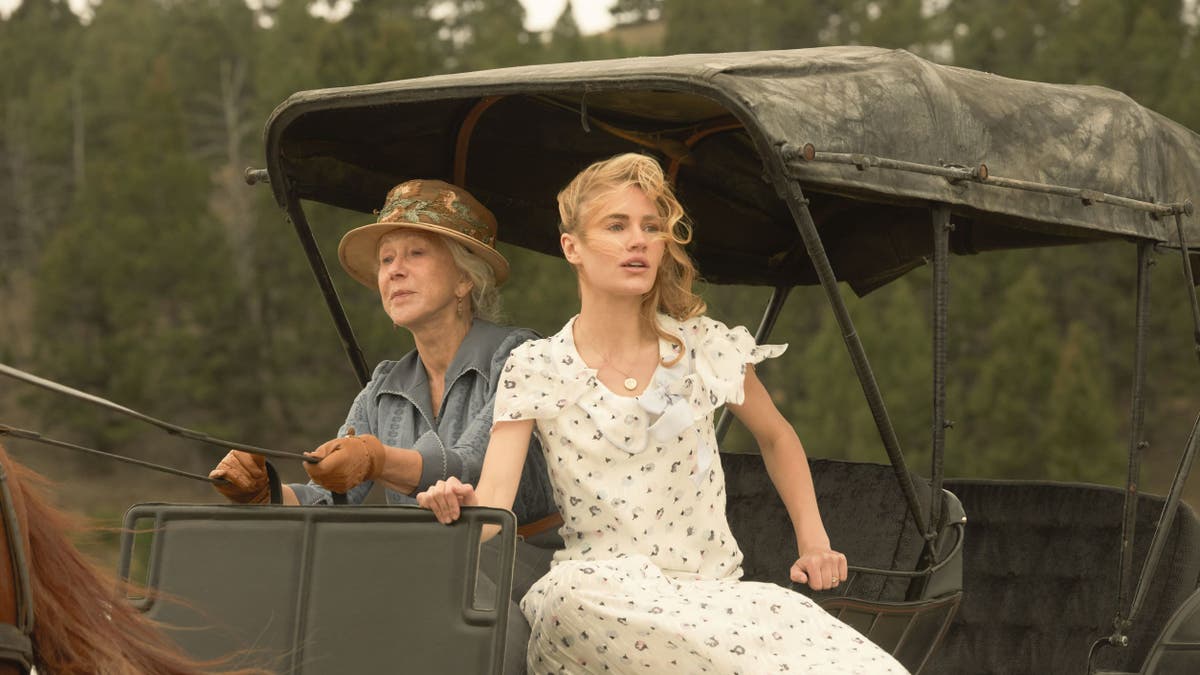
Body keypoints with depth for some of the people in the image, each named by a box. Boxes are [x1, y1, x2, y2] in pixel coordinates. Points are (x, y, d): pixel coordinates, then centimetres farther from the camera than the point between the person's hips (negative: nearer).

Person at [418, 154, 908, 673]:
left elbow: (776, 439, 22)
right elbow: (492, 500, -9)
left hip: (713, 588, 0)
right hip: (598, 591, 1)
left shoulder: (705, 348, 5)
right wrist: (459, 504, -33)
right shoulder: (534, 371, 1)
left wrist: (814, 543, 11)